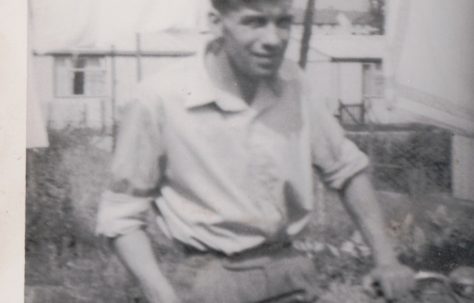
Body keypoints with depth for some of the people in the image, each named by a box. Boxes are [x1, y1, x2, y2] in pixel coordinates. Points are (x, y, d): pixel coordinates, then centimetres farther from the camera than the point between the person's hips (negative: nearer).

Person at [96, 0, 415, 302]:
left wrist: (386, 258, 5)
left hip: (291, 275, 4)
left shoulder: (291, 83, -4)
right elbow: (122, 214, -10)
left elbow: (346, 167, 9)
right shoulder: (160, 99, -18)